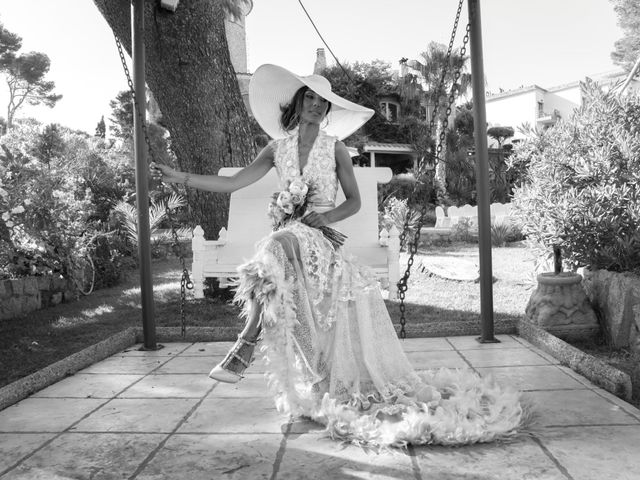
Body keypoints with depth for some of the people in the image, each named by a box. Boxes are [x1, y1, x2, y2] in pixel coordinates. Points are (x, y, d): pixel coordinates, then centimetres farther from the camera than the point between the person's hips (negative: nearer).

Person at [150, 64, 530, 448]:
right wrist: (180, 177, 0)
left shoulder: (335, 147, 6)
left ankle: (245, 348, -33)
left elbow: (354, 202, 8)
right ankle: (313, 396, 6)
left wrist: (329, 215, -13)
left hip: (323, 240, -3)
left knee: (276, 247, -34)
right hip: (290, 238, 3)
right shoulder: (278, 148, 12)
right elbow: (234, 183, 7)